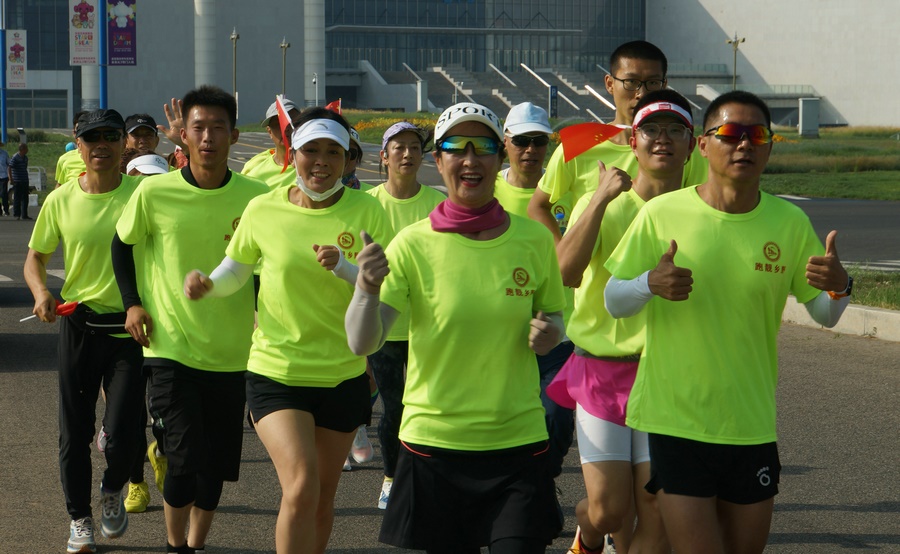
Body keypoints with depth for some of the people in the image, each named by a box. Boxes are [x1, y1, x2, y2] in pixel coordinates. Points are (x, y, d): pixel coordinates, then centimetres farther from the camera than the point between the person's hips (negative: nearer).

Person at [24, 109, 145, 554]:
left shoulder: (143, 192, -6)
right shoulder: (61, 200, 0)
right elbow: (36, 256, 9)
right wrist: (41, 292, -8)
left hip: (130, 327, -2)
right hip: (79, 323, 2)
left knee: (123, 430, -5)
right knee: (75, 430, 8)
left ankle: (113, 491, 29)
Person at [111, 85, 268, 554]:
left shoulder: (255, 197, -5)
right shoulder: (155, 192, -8)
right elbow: (122, 244, 10)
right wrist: (132, 302, 1)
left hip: (232, 352, 2)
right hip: (172, 347, -2)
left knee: (216, 463, 10)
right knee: (185, 458, -11)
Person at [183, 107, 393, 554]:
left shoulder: (365, 211, -5)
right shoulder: (263, 210, -4)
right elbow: (235, 270, 11)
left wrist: (344, 265, -25)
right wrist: (206, 285, -11)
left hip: (343, 376, 2)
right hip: (275, 372, -2)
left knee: (322, 496, 14)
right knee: (301, 487, -19)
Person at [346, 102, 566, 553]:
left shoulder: (534, 240, 1)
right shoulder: (413, 244, -5)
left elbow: (553, 317, 16)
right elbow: (363, 343, -13)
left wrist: (549, 334, -7)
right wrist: (367, 288, -33)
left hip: (518, 439, 1)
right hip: (435, 442, -1)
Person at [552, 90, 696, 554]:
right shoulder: (602, 205, -1)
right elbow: (565, 272, -19)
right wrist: (601, 198, -22)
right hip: (602, 370, -1)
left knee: (658, 512, -5)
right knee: (608, 509, -3)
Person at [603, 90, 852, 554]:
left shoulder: (790, 223, 1)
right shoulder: (662, 214, -5)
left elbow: (824, 315, 8)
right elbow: (613, 302, 0)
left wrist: (838, 288, -15)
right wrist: (650, 284, -21)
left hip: (752, 424, 3)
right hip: (675, 418, -3)